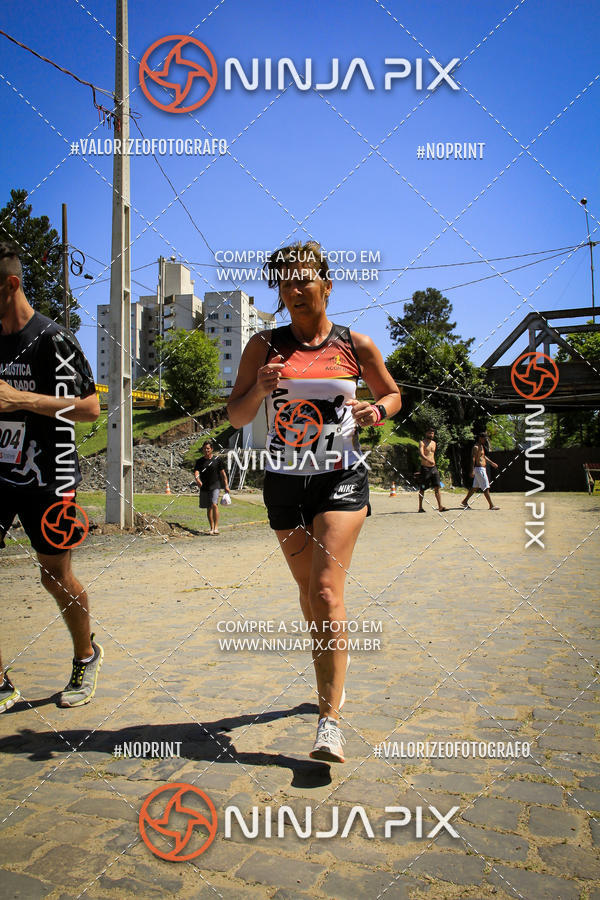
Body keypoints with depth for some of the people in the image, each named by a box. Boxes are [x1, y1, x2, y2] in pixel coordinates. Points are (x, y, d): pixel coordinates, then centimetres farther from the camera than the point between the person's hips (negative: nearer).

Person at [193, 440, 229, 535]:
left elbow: (223, 473, 6)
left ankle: (216, 527, -19)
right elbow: (196, 472, -8)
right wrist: (197, 479, -30)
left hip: (214, 487, -3)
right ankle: (211, 528, 20)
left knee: (214, 505, -20)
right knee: (208, 508, 10)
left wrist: (226, 485, 2)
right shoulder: (199, 461, 6)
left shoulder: (216, 460, 2)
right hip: (204, 488, 3)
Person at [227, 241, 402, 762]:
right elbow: (236, 416, 4)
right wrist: (260, 389, -16)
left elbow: (393, 393, 14)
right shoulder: (264, 346, 3)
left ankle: (330, 720, -8)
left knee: (326, 590, -14)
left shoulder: (356, 346, 1)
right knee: (309, 592, 15)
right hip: (285, 482, 3)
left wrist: (376, 411, -8)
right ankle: (331, 677, 40)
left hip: (341, 480, -2)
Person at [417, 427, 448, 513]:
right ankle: (420, 507, 12)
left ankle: (440, 507, -6)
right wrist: (429, 460, -39)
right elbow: (421, 454, -23)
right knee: (422, 489, 3)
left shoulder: (434, 443, 14)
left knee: (437, 487, -3)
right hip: (425, 468, -5)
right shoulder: (422, 443, -7)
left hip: (433, 467, 6)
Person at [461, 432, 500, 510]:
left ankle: (464, 502, 17)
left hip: (482, 469, 10)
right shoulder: (476, 447, -14)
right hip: (479, 469, -10)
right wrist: (472, 471, -27)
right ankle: (491, 505, -5)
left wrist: (492, 463, 34)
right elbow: (473, 458, -21)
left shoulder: (481, 446, 17)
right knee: (486, 487, -7)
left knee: (475, 487, 12)